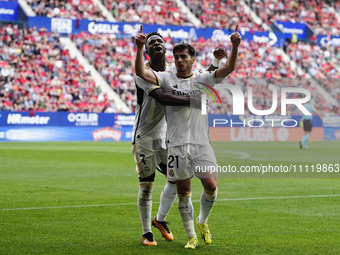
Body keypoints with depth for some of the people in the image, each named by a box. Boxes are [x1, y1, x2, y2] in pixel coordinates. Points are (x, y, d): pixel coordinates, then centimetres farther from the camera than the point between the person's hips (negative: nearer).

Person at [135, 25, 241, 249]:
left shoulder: (203, 79, 7)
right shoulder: (167, 79, 5)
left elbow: (228, 69, -5)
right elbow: (141, 73, -9)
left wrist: (235, 47, -21)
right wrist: (140, 49, -23)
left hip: (201, 143, 1)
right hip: (177, 144, 0)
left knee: (211, 186, -7)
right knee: (183, 192, 3)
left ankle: (203, 221, 21)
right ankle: (192, 236, 16)